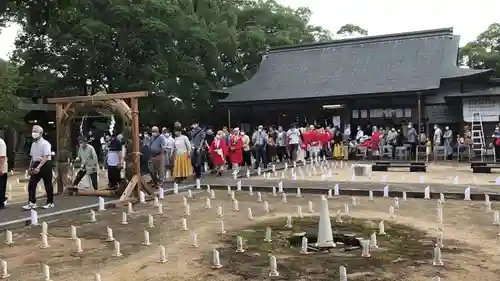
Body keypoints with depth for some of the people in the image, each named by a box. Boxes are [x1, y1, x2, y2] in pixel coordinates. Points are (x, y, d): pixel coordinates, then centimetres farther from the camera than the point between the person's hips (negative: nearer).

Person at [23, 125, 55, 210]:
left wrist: (38, 167, -26)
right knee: (31, 184, 1)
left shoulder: (45, 143, -14)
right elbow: (32, 157, 18)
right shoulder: (33, 144, 10)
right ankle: (32, 203, 6)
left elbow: (45, 158, -20)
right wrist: (30, 167, 12)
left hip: (45, 165, -7)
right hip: (36, 165, 7)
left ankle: (50, 203, 16)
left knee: (48, 185, 4)